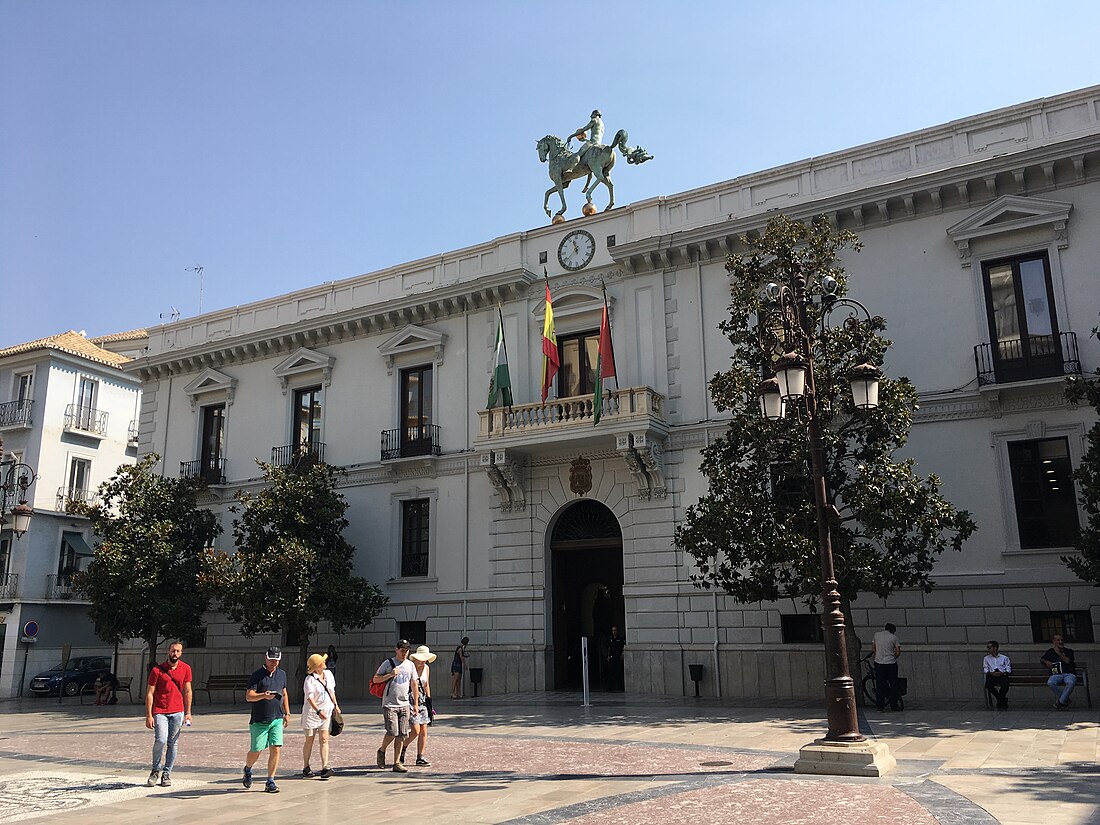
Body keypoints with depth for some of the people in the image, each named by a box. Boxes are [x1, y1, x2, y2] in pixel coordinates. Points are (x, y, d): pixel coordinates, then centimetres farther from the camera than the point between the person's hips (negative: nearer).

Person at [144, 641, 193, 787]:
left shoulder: (186, 669, 5)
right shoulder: (157, 670, -3)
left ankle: (167, 773, 15)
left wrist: (188, 713, 3)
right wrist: (148, 715, -8)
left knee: (173, 743, 4)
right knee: (160, 740, -16)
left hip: (178, 712, 2)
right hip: (160, 712, -2)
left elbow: (187, 691, 9)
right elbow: (150, 693, -2)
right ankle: (155, 770, 6)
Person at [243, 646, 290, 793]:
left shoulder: (282, 674, 12)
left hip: (277, 720, 4)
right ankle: (248, 769, 36)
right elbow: (248, 696, -14)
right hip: (259, 720, -4)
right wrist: (263, 696, -31)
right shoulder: (257, 675, -6)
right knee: (256, 751, 4)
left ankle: (270, 782, 4)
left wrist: (287, 713, 19)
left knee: (275, 749, -6)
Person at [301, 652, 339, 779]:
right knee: (310, 740, 7)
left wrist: (335, 704, 18)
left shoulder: (328, 674, 4)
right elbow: (310, 697, -28)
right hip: (311, 712, -5)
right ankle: (306, 768, 21)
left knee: (324, 740, -3)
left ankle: (325, 767, -7)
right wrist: (318, 711, -37)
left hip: (326, 711, 5)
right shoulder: (310, 679, -18)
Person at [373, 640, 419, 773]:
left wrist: (416, 704, 13)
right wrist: (390, 675, -16)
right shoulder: (388, 663, -2)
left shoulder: (410, 665, 11)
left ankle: (397, 763, 8)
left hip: (405, 705, 4)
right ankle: (382, 751, 17)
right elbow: (375, 679, -2)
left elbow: (414, 685, 16)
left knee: (401, 735, 1)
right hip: (389, 704, -4)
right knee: (392, 733, -12)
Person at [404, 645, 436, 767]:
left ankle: (420, 757, 11)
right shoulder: (410, 667, -12)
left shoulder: (426, 668, 9)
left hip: (422, 701, 7)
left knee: (424, 731, 3)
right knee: (416, 731, -11)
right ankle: (403, 748, 15)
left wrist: (428, 699, 18)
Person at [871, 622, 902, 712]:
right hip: (891, 664, -2)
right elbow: (898, 652, -3)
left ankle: (880, 706, 7)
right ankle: (894, 705, 10)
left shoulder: (876, 635, 6)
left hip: (878, 663, 2)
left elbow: (873, 649, 9)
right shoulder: (894, 637, -1)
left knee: (880, 685, 6)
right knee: (893, 685, 8)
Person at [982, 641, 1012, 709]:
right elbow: (985, 670, 10)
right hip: (991, 676, 1)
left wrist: (1002, 673, -14)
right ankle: (1003, 701, -15)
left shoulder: (1004, 658, 15)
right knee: (988, 684, -33)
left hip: (1002, 675, -1)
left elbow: (1008, 670, 7)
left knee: (1005, 683, -36)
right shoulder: (986, 658, 20)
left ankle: (999, 701, -14)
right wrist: (991, 673, -11)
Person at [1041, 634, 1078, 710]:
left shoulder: (1068, 651, 14)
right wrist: (1046, 662, 10)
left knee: (1070, 683, -38)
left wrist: (1058, 653, -3)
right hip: (1056, 675, 1)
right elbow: (1042, 659, 31)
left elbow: (1067, 661, -5)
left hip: (1069, 674, -1)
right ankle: (1066, 699, -15)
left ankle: (1060, 702, -24)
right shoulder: (1050, 652, 19)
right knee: (1050, 683, -34)